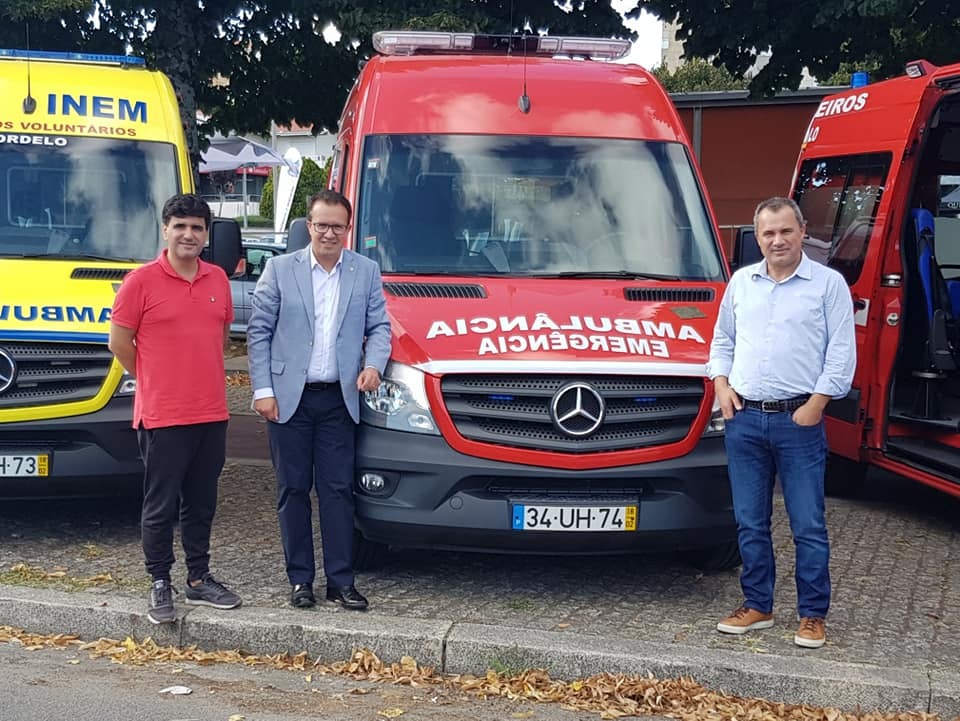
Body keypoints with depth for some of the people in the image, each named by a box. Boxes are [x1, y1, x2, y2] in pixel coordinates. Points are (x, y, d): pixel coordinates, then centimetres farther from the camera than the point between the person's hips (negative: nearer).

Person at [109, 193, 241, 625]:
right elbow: (119, 342, -3)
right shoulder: (141, 281, -8)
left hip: (212, 414, 5)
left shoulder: (218, 280, 8)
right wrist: (155, 381, 4)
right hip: (162, 416, -5)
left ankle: (199, 580, 25)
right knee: (161, 507, 3)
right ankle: (160, 585, 14)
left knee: (201, 504, 14)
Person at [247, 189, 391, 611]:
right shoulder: (280, 269, 2)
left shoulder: (366, 272, 7)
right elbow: (258, 331, 1)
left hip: (339, 399, 1)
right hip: (289, 398, -1)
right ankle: (300, 580, 13)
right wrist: (262, 390, -5)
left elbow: (379, 326, 9)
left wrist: (373, 364, -12)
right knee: (293, 490, 5)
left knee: (338, 490, 2)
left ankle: (340, 581, 7)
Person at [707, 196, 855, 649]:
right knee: (750, 523, 10)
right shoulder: (741, 282, 12)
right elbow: (722, 340, 20)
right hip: (744, 419, 4)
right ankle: (757, 606, 22)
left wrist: (815, 405, -11)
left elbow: (841, 352, -5)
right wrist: (721, 384, 5)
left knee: (808, 525, -1)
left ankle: (813, 615, 10)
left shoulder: (828, 283, -1)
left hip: (798, 420, -4)